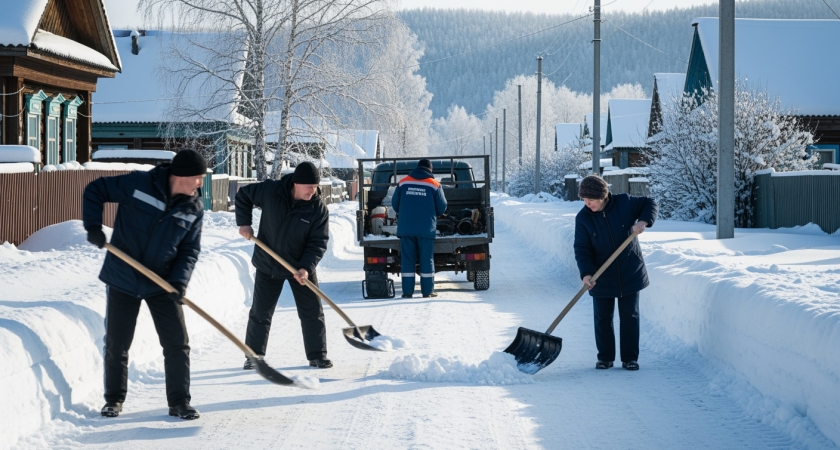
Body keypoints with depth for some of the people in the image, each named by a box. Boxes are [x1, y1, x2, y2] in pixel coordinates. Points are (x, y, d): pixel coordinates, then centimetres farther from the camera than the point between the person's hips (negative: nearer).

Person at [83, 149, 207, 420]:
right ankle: (114, 399, 24)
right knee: (116, 344, 5)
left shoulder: (194, 208, -3)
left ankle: (179, 402, 9)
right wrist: (93, 227, -17)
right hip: (122, 281, -2)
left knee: (177, 343, -2)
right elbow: (94, 190, -5)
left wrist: (179, 280, -17)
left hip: (162, 285, 2)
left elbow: (190, 249, 0)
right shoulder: (137, 184, -15)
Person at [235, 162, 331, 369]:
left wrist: (306, 267, -25)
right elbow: (243, 196, 1)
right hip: (268, 264, 0)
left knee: (312, 312, 2)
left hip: (301, 267, 1)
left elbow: (319, 242, -13)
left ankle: (317, 356, 15)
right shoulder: (270, 191, -16)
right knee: (260, 313, 5)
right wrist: (244, 223, -6)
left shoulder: (319, 209, -15)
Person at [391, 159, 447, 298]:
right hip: (426, 228, -2)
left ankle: (407, 291, 2)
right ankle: (427, 291, 5)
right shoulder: (434, 185, 1)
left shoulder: (403, 182, 6)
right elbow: (442, 207, 4)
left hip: (406, 228, 2)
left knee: (407, 259, 4)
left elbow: (395, 204, 11)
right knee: (427, 259, 4)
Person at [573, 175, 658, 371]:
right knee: (602, 318, 5)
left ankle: (630, 358, 14)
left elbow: (650, 203, 3)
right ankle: (605, 357, 19)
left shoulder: (624, 203, -9)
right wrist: (586, 273, -27)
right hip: (602, 278, 0)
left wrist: (643, 221, -16)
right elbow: (582, 249, -12)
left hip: (630, 273, 0)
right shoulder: (583, 218, -10)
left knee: (630, 316, 4)